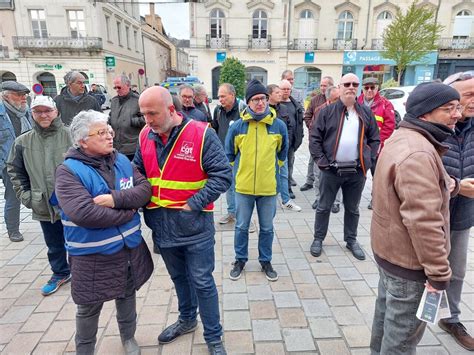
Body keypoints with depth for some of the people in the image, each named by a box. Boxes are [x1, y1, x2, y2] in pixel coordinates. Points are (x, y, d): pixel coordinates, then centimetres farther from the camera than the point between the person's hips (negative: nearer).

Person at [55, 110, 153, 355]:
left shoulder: (121, 161, 1)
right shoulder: (69, 171, -16)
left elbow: (145, 189, -8)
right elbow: (84, 213, -29)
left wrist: (116, 199, -25)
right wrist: (128, 212, -19)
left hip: (130, 247, 5)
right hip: (92, 255, -5)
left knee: (127, 296, 24)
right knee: (89, 309, 15)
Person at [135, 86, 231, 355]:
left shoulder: (201, 134, -16)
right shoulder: (146, 136, 1)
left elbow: (223, 175, -17)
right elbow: (138, 172, 14)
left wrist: (192, 205, -19)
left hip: (193, 224, -5)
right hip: (161, 226, 5)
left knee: (202, 282, 8)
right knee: (179, 277, 24)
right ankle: (187, 320, 49)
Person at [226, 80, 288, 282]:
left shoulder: (279, 125, -4)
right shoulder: (237, 126, -7)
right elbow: (229, 154, 7)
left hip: (269, 187, 1)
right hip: (243, 187, 0)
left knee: (267, 227, 14)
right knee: (241, 227, 13)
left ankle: (266, 261, 33)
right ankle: (240, 260, 33)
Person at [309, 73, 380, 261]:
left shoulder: (366, 113, 7)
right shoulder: (327, 111, -2)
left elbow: (375, 138, 12)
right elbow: (314, 137, -4)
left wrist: (368, 159, 0)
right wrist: (321, 160, -11)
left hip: (357, 170, 3)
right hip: (331, 169, -2)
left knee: (352, 208, 16)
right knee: (324, 207, 9)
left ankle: (351, 240, 33)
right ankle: (318, 239, 24)